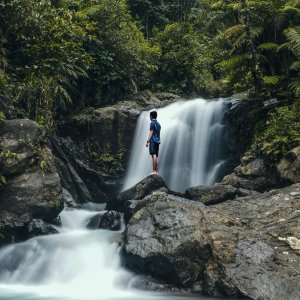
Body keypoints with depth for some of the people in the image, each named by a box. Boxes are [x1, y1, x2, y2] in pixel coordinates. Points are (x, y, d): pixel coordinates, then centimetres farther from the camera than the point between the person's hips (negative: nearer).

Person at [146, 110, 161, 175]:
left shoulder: (152, 123, -4)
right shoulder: (158, 124, 20)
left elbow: (151, 132, -10)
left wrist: (148, 141, -11)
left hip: (153, 141, -8)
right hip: (158, 141, 8)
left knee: (154, 155, -14)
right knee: (156, 156, 6)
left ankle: (154, 171, -21)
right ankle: (156, 171, 3)